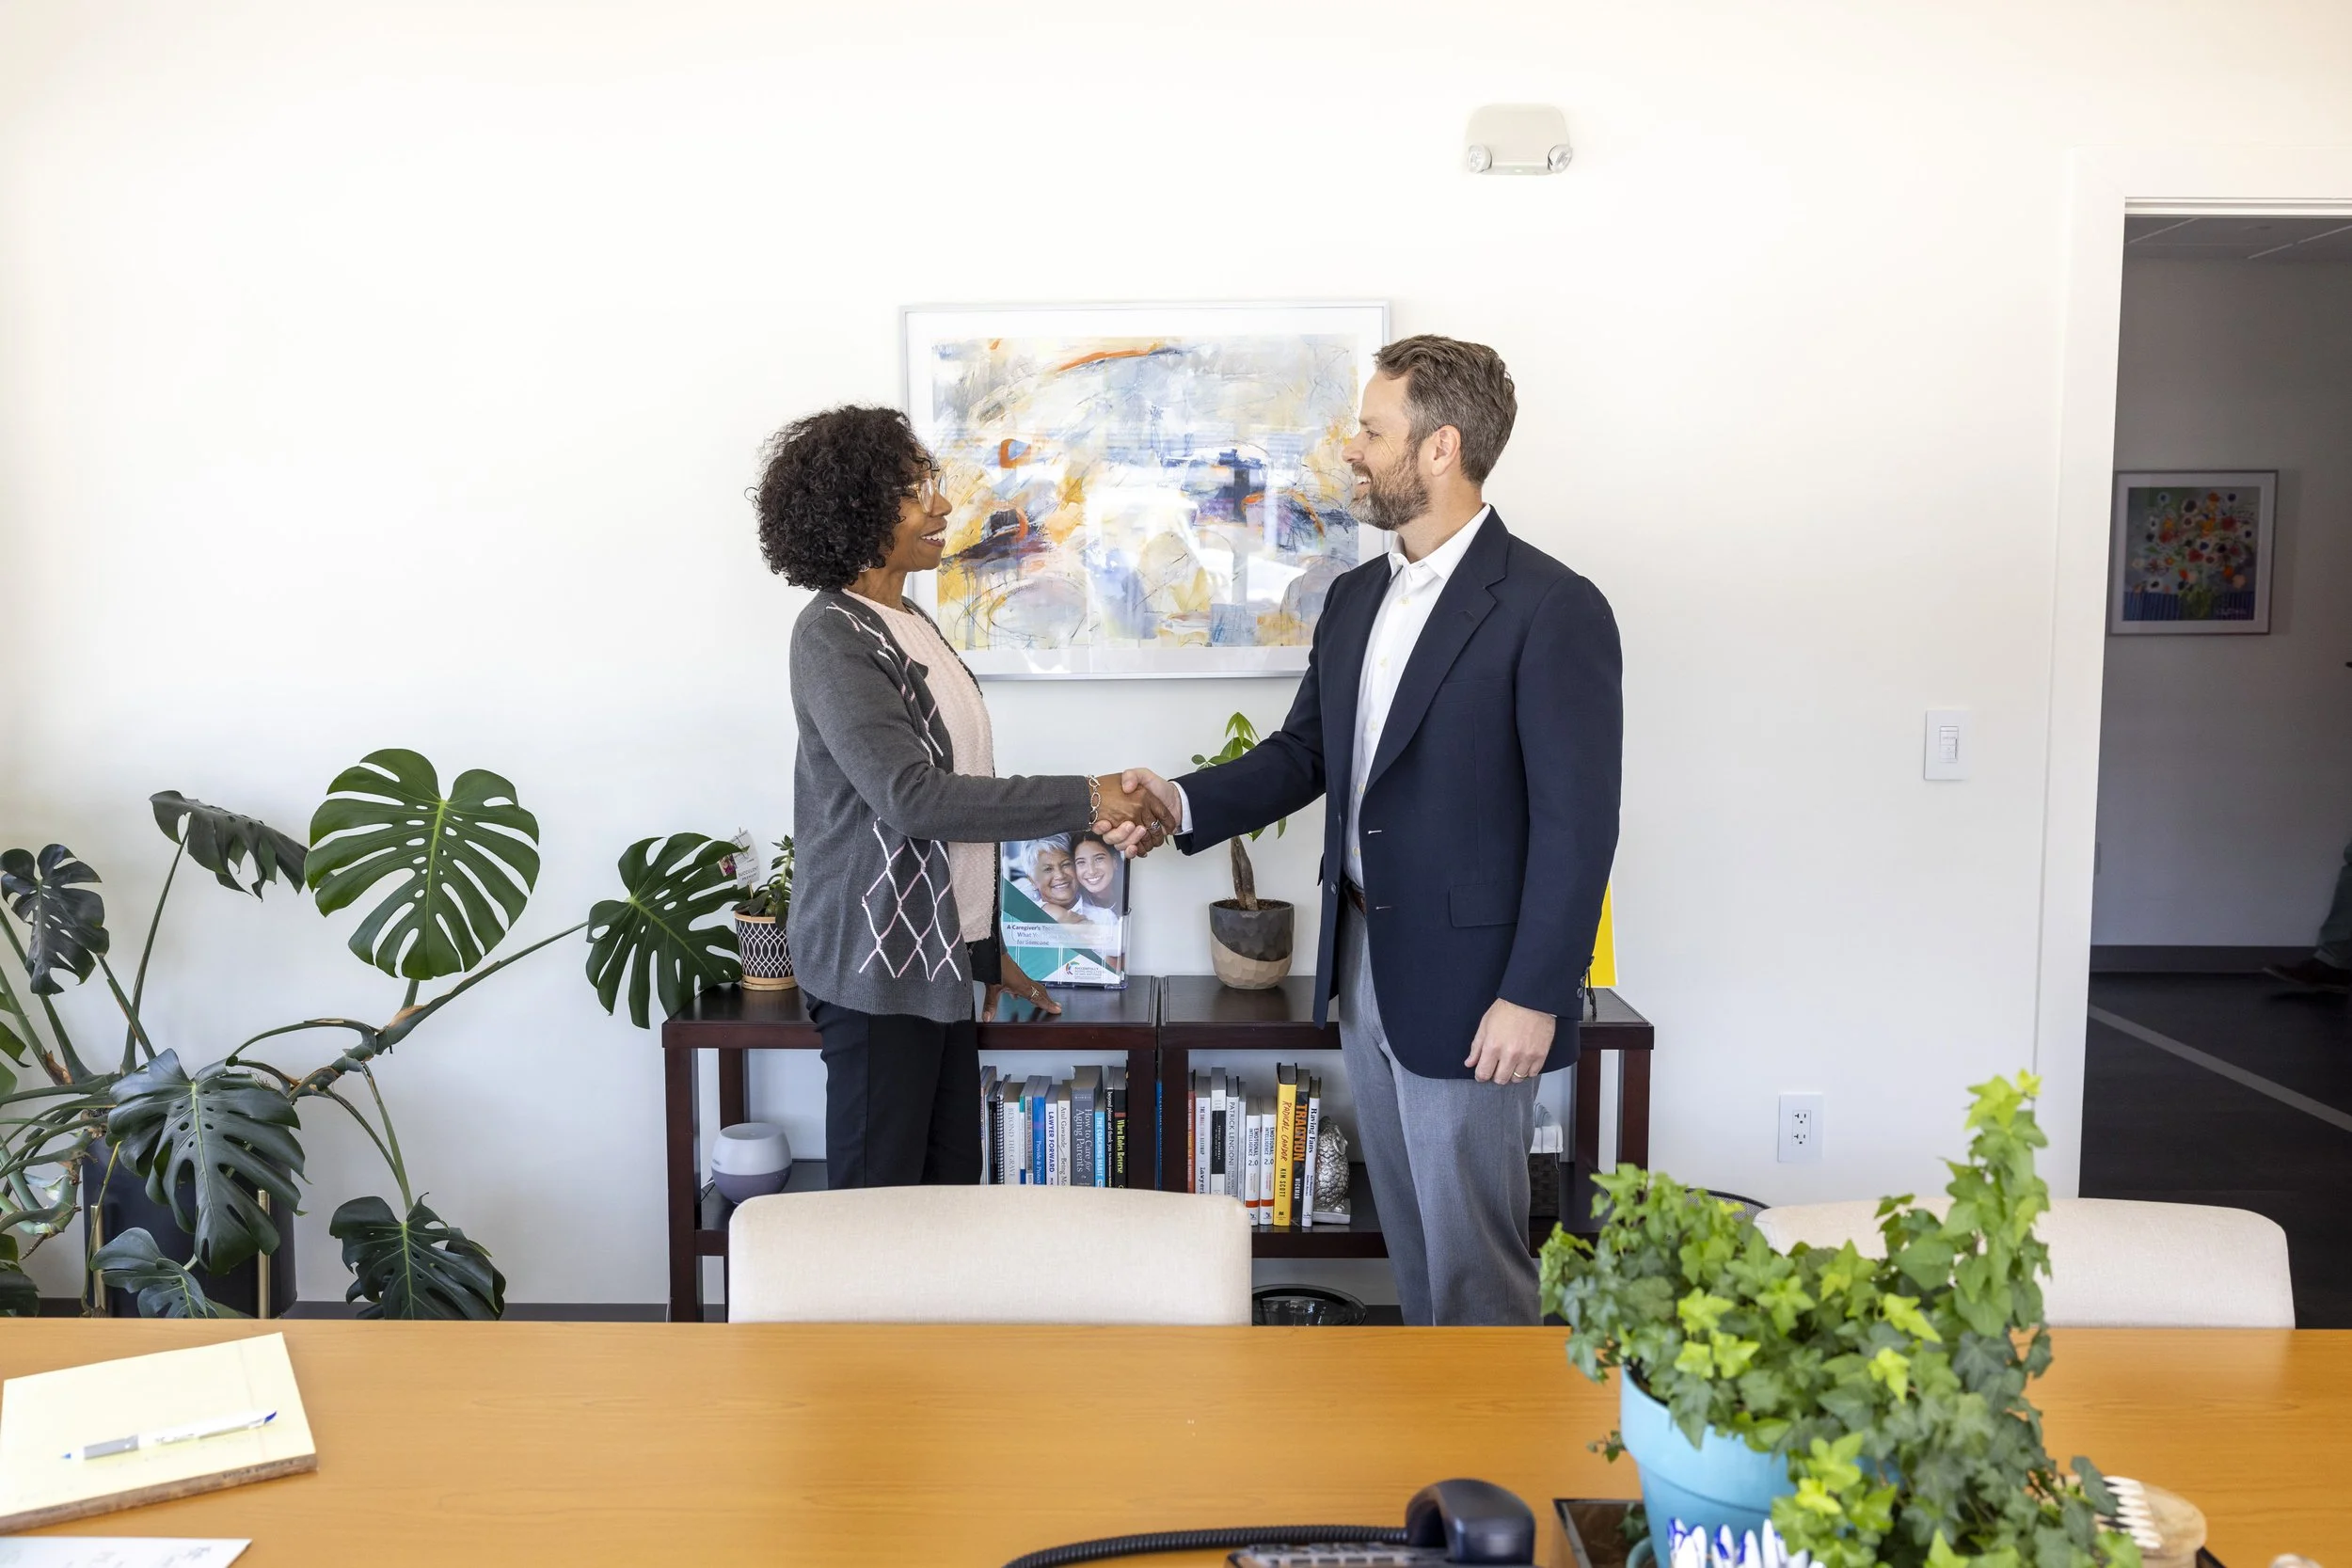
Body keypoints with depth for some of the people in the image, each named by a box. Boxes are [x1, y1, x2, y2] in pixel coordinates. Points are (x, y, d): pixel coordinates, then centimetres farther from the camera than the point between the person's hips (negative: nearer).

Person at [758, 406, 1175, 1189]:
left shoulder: (911, 625, 13)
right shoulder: (832, 636, -13)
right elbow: (909, 795, -23)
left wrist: (989, 949, 20)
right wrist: (1086, 800, -25)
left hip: (940, 956, 8)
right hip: (878, 960, -8)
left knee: (952, 1183, 12)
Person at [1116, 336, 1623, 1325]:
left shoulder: (1551, 610, -15)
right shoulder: (1356, 598, 10)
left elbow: (1577, 821, -16)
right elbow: (1302, 753, 13)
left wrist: (1535, 995, -18)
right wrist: (1185, 802, -4)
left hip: (1468, 985, -8)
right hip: (1364, 966, 8)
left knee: (1471, 1253, 5)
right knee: (1410, 1238, 20)